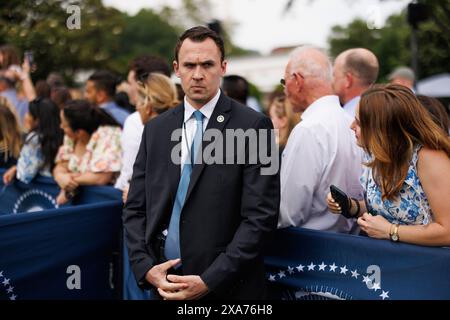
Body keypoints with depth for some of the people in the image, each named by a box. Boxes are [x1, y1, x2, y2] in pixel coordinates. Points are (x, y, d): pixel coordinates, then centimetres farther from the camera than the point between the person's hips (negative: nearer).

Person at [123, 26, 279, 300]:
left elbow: (261, 216, -12)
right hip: (165, 283, 4)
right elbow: (135, 208, 8)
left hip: (228, 287, -4)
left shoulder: (253, 126, -8)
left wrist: (210, 281, -16)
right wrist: (146, 268, -7)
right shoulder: (156, 129, 7)